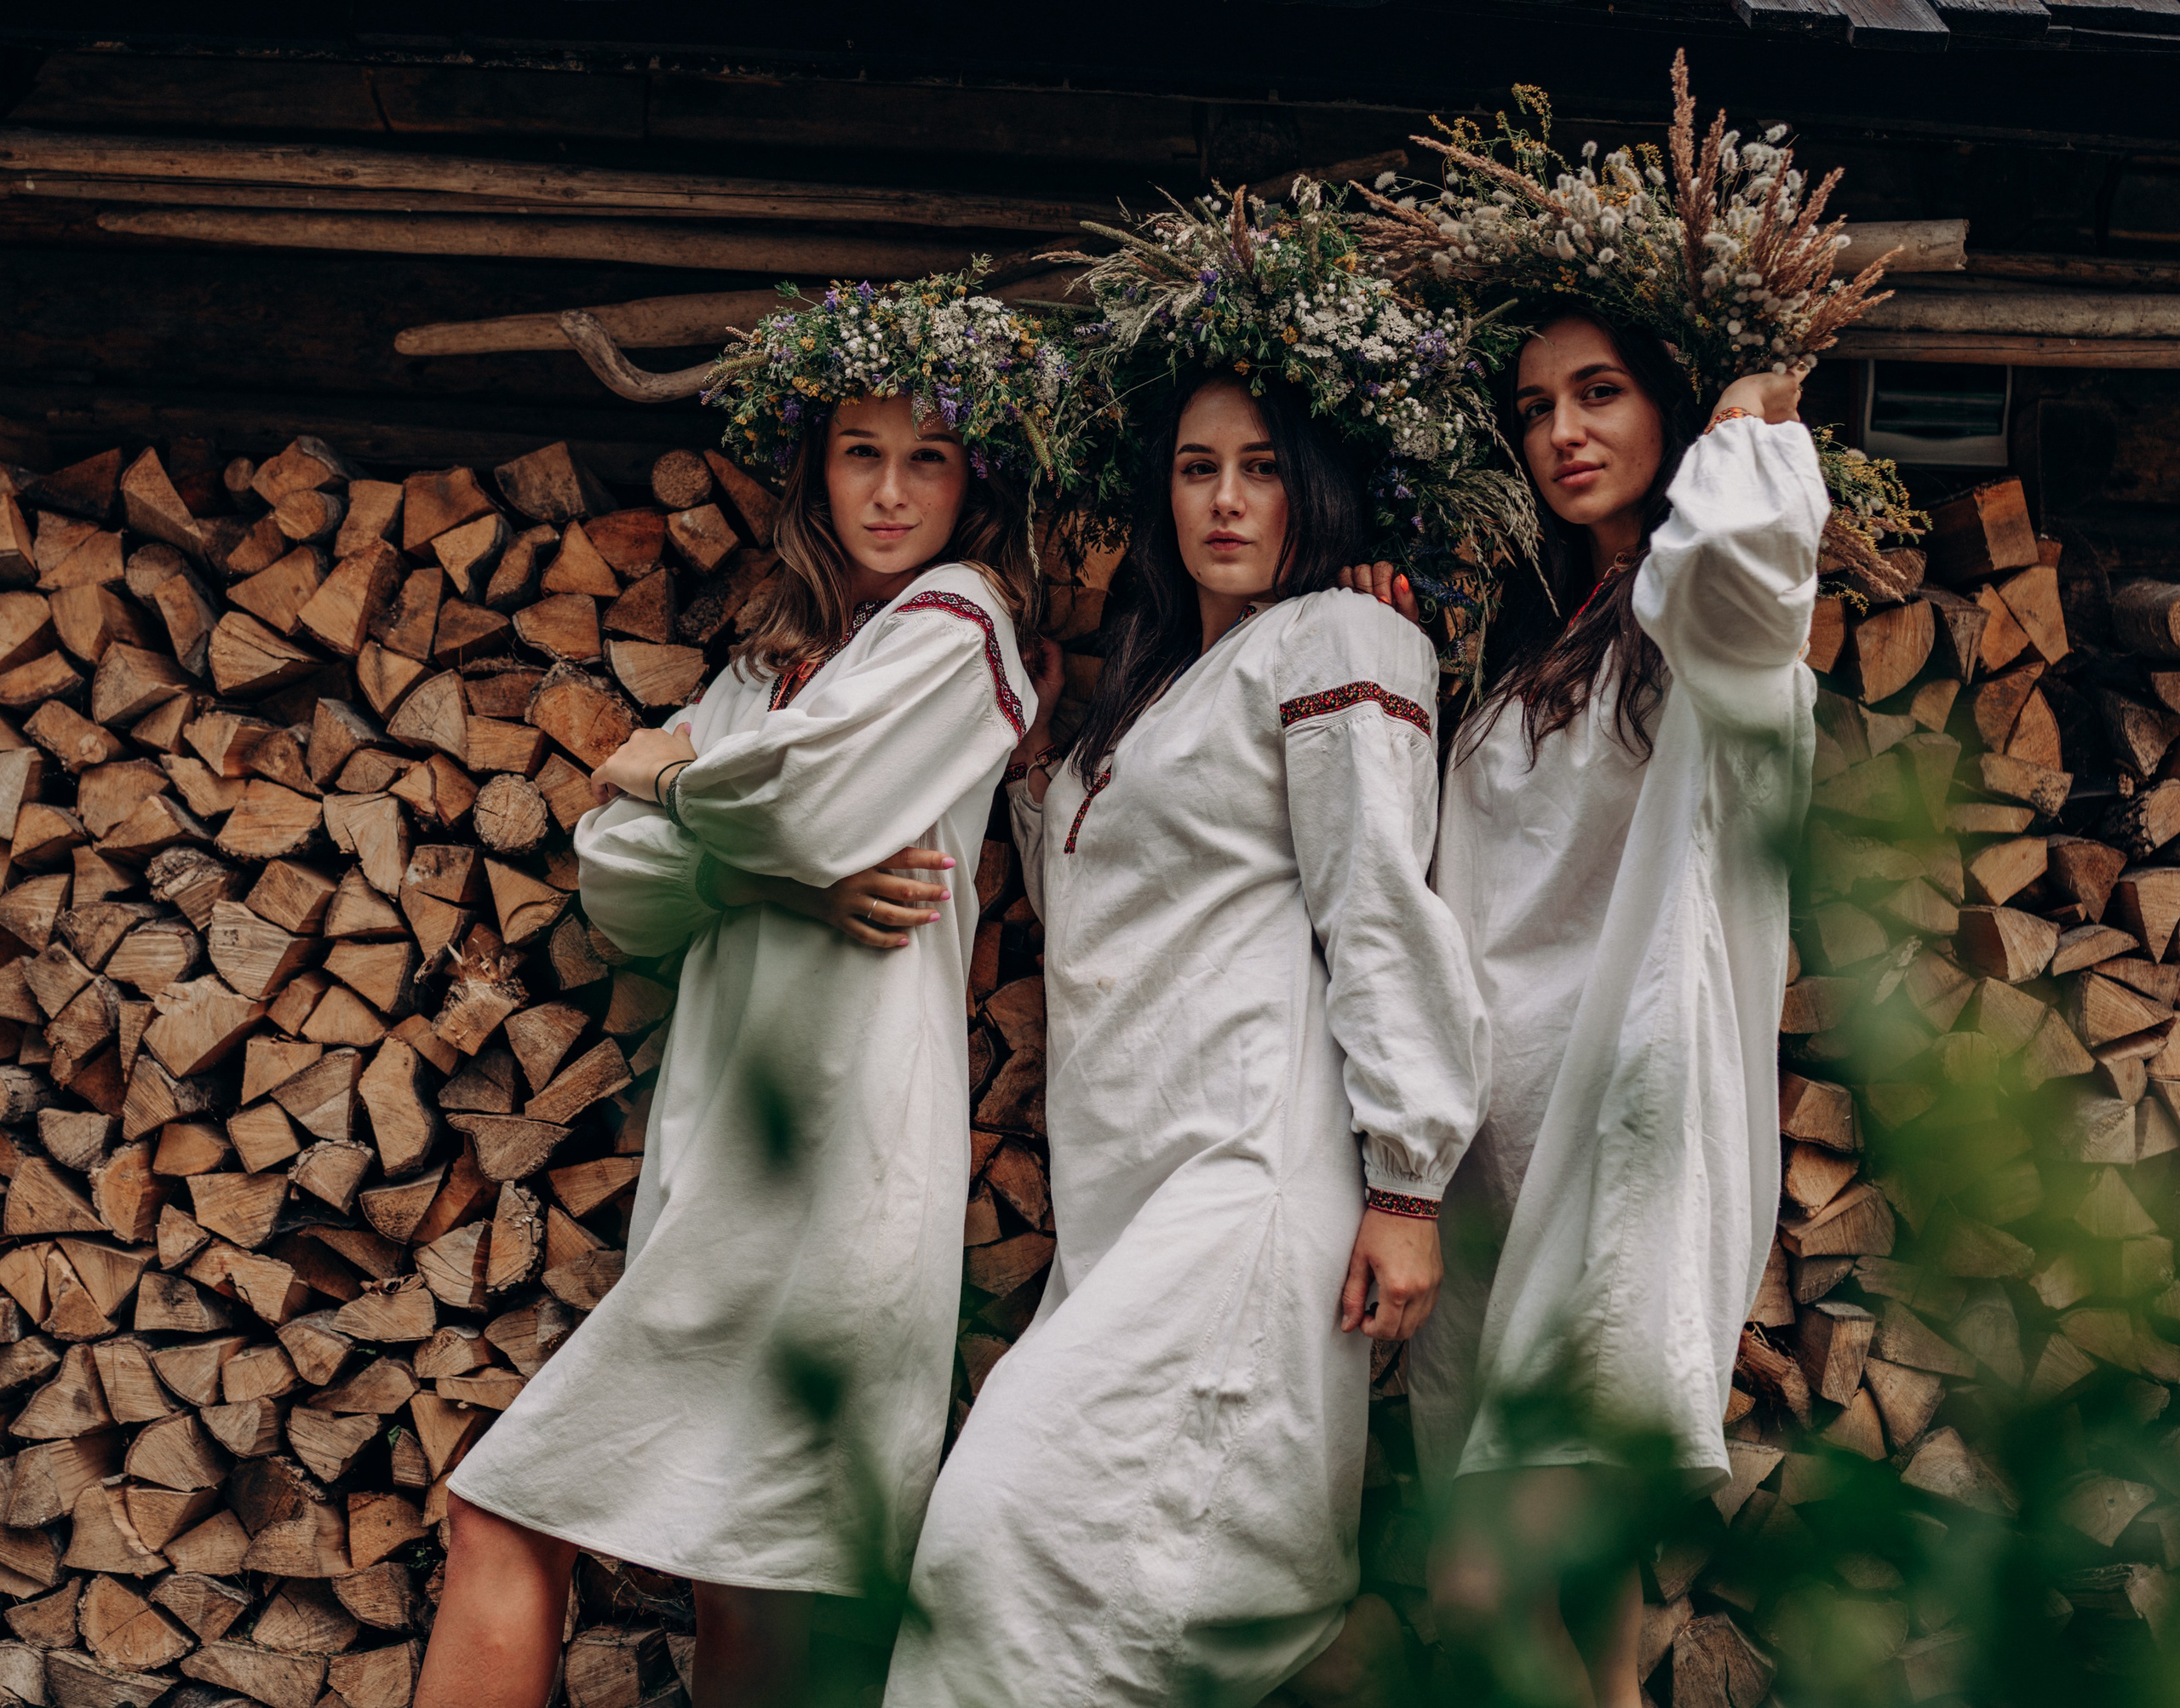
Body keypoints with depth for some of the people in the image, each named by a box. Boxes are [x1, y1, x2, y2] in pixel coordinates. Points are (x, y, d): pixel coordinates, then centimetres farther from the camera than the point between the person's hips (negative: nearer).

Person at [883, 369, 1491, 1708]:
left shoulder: (1339, 645, 0)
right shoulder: (1156, 682, 25)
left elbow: (1381, 916, -8)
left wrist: (1404, 1185, -14)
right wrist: (1037, 759, 19)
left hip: (1251, 1165, -8)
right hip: (1129, 1180, 8)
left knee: (1036, 1516, -20)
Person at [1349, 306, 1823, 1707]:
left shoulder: (1702, 621, -4)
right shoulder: (1537, 641, 22)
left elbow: (1744, 547, -30)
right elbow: (1457, 867, 26)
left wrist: (1748, 427, -9)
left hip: (1624, 1076, -8)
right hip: (1500, 1092, 8)